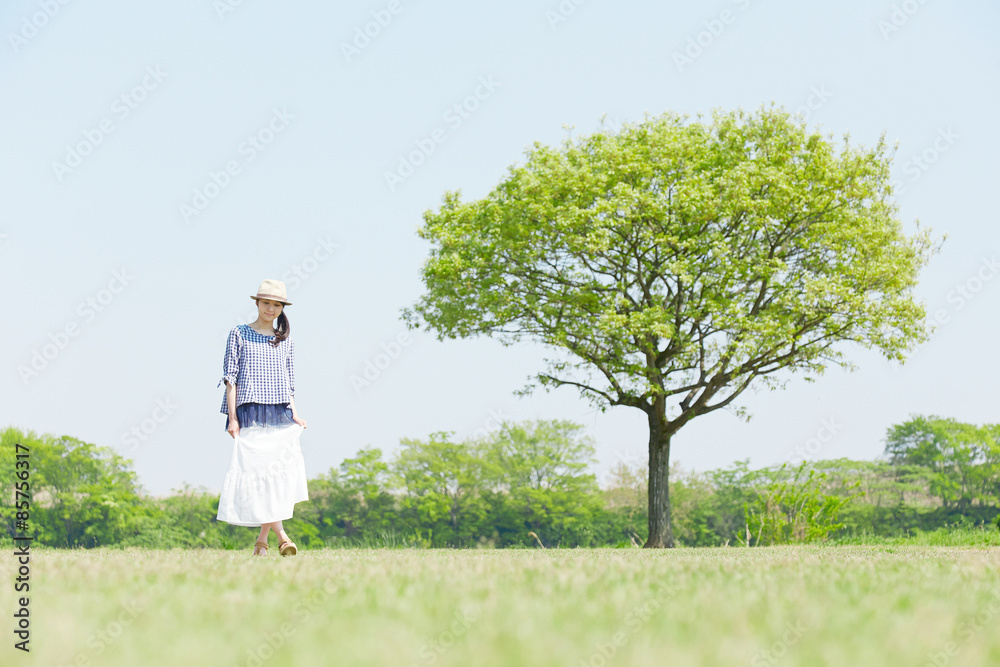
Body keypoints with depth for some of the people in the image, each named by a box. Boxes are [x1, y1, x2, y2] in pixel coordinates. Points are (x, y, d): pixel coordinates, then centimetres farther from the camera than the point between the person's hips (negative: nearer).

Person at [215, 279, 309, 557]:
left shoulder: (286, 341, 16)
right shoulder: (239, 334, 7)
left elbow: (289, 382, 16)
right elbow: (230, 377, 2)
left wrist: (294, 415, 0)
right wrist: (232, 417, -6)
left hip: (281, 415, 3)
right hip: (250, 413, -3)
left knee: (280, 474, -7)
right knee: (258, 472, -14)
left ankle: (262, 540, -1)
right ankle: (281, 535, -15)